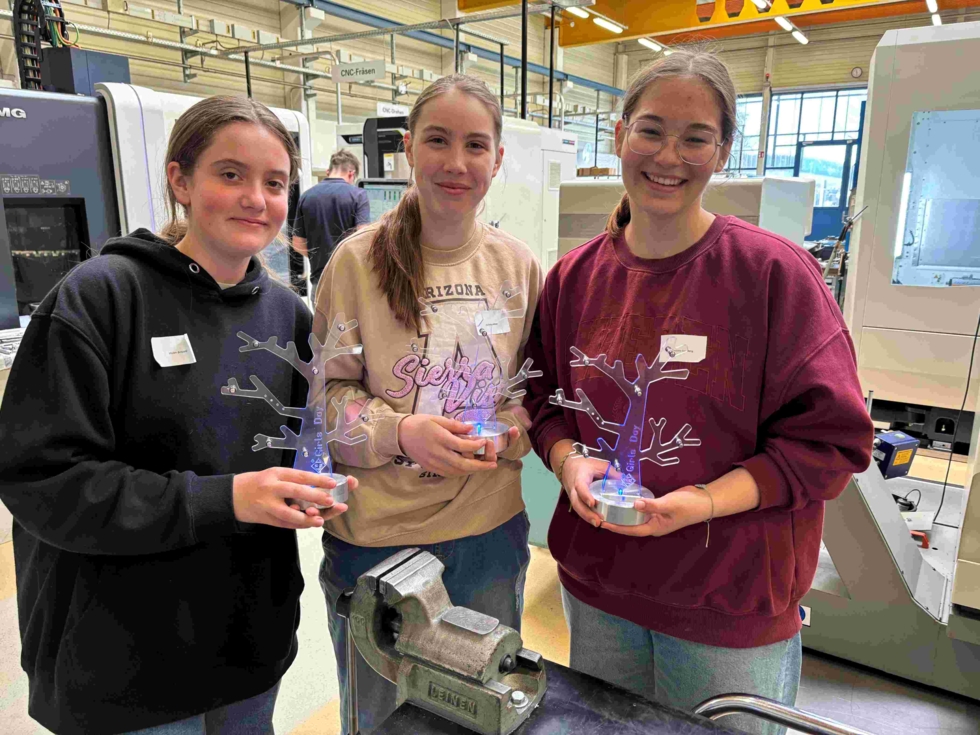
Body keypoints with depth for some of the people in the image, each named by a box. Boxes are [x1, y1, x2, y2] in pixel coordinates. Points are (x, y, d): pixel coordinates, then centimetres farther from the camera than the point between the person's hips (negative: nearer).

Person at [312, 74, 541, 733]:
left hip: (489, 533, 3)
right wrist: (399, 432, -21)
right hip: (375, 536, -2)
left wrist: (506, 432, -12)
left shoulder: (519, 266, -1)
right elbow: (326, 392, -5)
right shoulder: (361, 259, -9)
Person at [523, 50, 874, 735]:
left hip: (732, 605, -3)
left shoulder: (775, 271, -14)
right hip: (594, 581, 4)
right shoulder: (574, 275, -1)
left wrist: (706, 502, -24)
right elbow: (546, 398, 9)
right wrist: (569, 461, -12)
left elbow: (830, 436, -12)